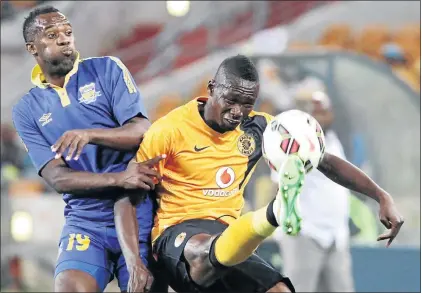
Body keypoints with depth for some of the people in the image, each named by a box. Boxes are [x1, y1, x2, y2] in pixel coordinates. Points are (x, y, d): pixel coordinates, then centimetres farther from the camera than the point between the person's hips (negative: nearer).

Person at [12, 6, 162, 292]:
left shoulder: (107, 69, 4)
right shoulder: (26, 111, 7)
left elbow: (142, 131, -6)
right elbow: (57, 178, -4)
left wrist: (89, 134, -25)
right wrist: (119, 179, -20)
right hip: (85, 221, 0)